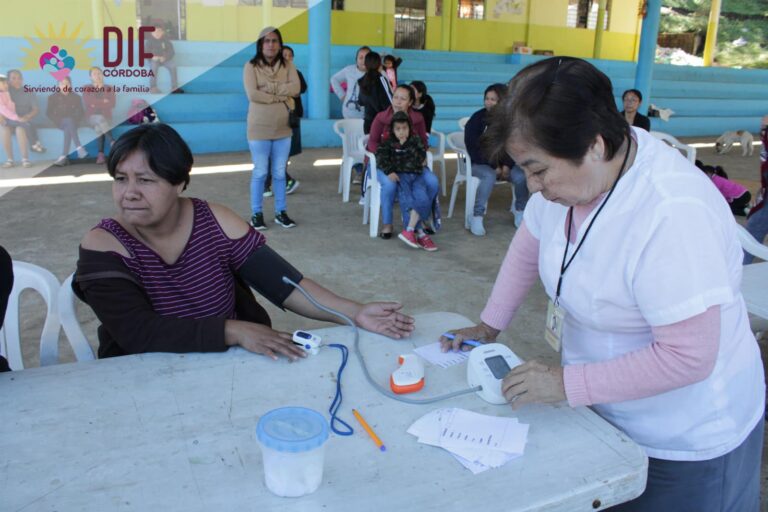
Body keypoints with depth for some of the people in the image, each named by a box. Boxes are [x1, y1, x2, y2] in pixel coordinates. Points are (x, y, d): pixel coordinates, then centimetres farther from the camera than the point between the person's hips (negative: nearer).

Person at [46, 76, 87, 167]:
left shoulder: (76, 97, 16)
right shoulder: (53, 97, 14)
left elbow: (81, 112, 10)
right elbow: (49, 112, 7)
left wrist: (76, 120, -9)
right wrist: (58, 120, -9)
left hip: (73, 122, 1)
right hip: (60, 122, -1)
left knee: (68, 129, -36)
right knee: (69, 121, -37)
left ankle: (63, 157, -47)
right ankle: (80, 149, -51)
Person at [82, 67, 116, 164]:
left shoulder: (109, 88, 14)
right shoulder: (86, 88, 14)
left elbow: (112, 104, -1)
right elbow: (86, 102, -5)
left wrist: (96, 104, -6)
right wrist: (103, 101, -7)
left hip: (106, 117, 0)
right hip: (92, 117, 0)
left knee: (100, 128, -33)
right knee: (100, 119, -36)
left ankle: (101, 154, -40)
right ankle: (113, 142, -49)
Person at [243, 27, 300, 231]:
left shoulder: (287, 66, 6)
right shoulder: (251, 66, -4)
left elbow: (296, 88, -9)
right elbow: (252, 94, -16)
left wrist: (270, 88, -16)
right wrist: (282, 98, -12)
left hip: (282, 129, 3)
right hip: (259, 129, -3)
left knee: (280, 173, 9)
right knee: (260, 173, 3)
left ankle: (281, 212, 20)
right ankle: (256, 214, 13)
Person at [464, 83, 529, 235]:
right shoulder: (477, 119, -8)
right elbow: (473, 148, -12)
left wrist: (507, 165, -14)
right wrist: (494, 166, -16)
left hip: (504, 163, 3)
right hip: (480, 163, -3)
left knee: (522, 176, -25)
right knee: (490, 176, -37)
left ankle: (520, 210, 0)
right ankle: (477, 217, -29)